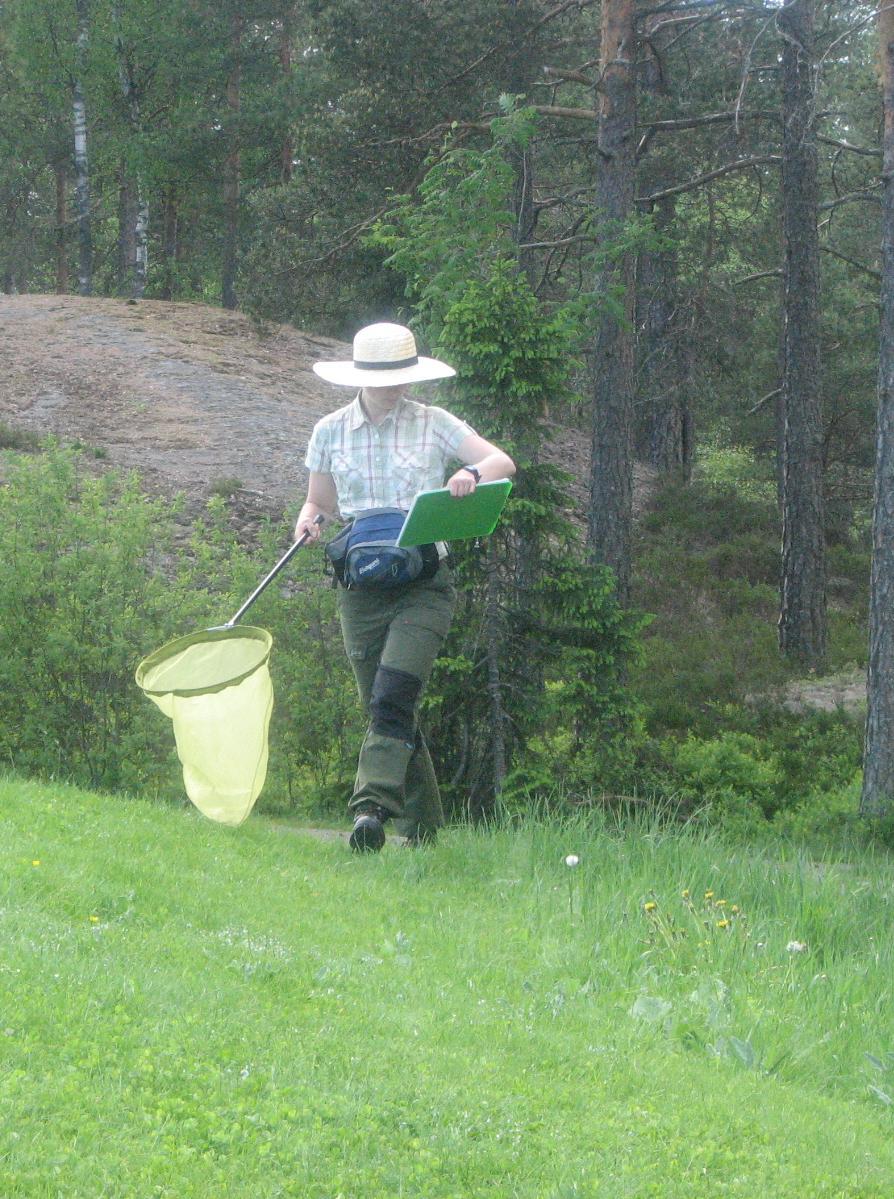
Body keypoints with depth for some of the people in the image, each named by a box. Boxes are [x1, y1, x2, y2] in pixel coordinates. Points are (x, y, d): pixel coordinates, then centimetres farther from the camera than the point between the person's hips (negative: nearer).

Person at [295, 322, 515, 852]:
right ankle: (423, 829, 14)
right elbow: (320, 500, 19)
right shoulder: (330, 432, 8)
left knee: (392, 698, -22)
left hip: (424, 584, -3)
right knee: (388, 711, 4)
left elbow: (504, 461, 1)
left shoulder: (434, 424, 3)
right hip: (361, 588, 3)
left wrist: (472, 473, -21)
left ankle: (372, 807, -30)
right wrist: (309, 520, -4)